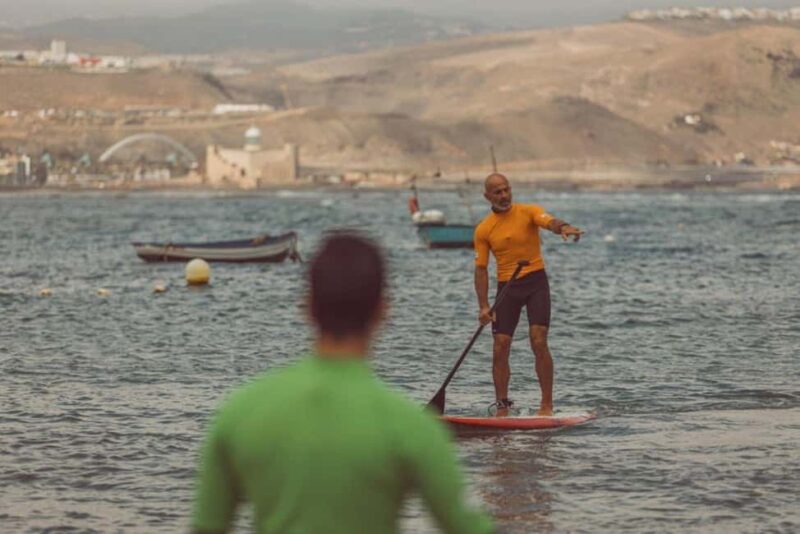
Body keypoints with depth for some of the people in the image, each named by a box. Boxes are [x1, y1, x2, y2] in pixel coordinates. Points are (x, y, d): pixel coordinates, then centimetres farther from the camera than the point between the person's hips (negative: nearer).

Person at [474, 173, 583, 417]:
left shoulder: (528, 212, -2)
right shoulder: (483, 230, 4)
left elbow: (549, 222, -23)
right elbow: (481, 269, 4)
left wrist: (563, 227, -48)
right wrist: (484, 306, -6)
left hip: (535, 281, -3)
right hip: (506, 287, 3)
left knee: (539, 342, -13)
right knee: (500, 348, -2)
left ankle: (547, 404, -6)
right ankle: (502, 407, 9)